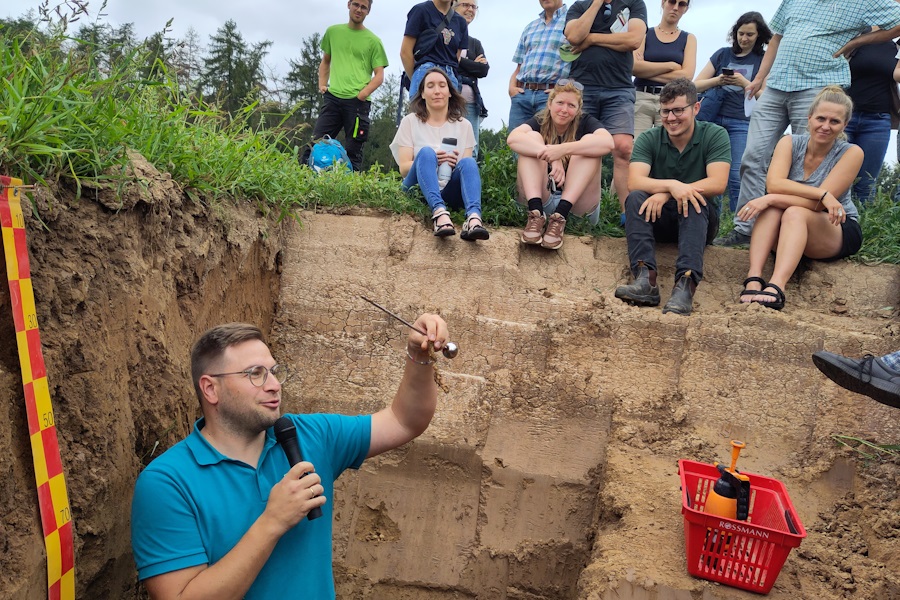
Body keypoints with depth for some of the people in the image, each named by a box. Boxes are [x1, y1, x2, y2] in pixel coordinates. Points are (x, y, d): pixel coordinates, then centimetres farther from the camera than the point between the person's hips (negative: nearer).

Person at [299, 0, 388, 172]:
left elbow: (379, 76, 1)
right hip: (332, 98, 3)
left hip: (357, 102, -2)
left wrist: (362, 94, -13)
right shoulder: (333, 32, 15)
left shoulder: (373, 41, 5)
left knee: (353, 151, -1)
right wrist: (322, 84, 11)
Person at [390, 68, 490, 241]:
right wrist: (432, 160, -20)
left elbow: (467, 165, 7)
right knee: (426, 152, -29)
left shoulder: (463, 125, 15)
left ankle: (473, 217, -54)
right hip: (419, 191, -1)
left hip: (450, 193, 2)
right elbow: (403, 168, 0)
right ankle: (440, 213, -55)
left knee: (468, 162, -27)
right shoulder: (410, 121, 10)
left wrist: (455, 163, -17)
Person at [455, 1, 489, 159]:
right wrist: (472, 65, -5)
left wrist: (458, 61, -3)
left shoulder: (475, 44, 24)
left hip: (470, 102, 5)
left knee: (471, 152, -2)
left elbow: (484, 69, 8)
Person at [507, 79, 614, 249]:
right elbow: (513, 138, -21)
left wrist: (563, 149, -34)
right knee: (532, 137, -14)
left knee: (590, 142, -17)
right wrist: (551, 155, -34)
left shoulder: (585, 123, 0)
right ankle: (536, 214, -32)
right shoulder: (539, 122, 2)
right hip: (539, 196, 0)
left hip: (576, 201, 0)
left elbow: (608, 143, -23)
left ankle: (560, 216, -32)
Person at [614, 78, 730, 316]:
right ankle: (645, 278, -44)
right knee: (636, 198, -28)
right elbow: (634, 182, -20)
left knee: (692, 203, -33)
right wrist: (672, 185, -39)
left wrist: (665, 194, -29)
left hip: (701, 219, -1)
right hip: (658, 218, 1)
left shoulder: (715, 135, -5)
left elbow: (718, 184, -19)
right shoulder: (648, 139, -3)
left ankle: (687, 284, -50)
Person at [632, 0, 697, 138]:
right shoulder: (644, 33, 11)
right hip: (641, 99, -1)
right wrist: (671, 66, -4)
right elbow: (634, 66, -6)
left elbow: (687, 75, -2)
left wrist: (647, 71, -3)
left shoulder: (689, 38, 14)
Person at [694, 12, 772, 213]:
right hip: (711, 117, 2)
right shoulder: (723, 54, 14)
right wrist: (718, 80, -8)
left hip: (741, 122, -2)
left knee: (736, 175, -11)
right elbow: (696, 85, 10)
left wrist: (744, 83, -12)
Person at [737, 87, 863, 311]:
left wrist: (770, 199, -30)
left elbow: (816, 204, -21)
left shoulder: (851, 153, -10)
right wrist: (823, 194, -31)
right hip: (789, 229, 3)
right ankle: (754, 278, -45)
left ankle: (776, 287, -55)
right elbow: (773, 184, -22)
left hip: (839, 231, -2)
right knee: (773, 207, -29)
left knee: (794, 213, -33)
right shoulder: (791, 143, -3)